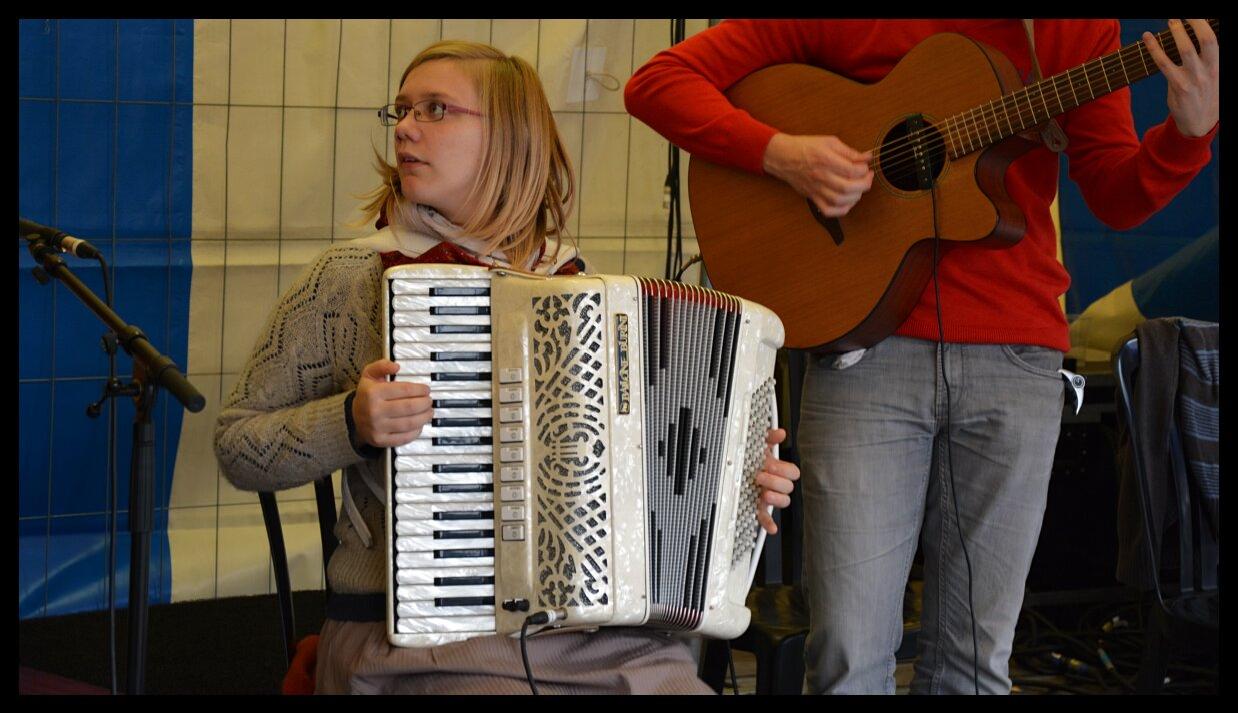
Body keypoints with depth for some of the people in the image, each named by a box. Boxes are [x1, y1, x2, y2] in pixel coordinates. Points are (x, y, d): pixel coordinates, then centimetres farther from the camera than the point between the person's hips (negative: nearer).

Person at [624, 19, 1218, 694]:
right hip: (869, 350, -2)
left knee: (973, 659, 7)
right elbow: (657, 82, -1)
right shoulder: (835, 27, 1)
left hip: (1016, 359, 2)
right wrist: (781, 153, -16)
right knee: (849, 657, -5)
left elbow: (1118, 199, 8)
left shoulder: (1077, 31, 9)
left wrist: (1192, 127, -12)